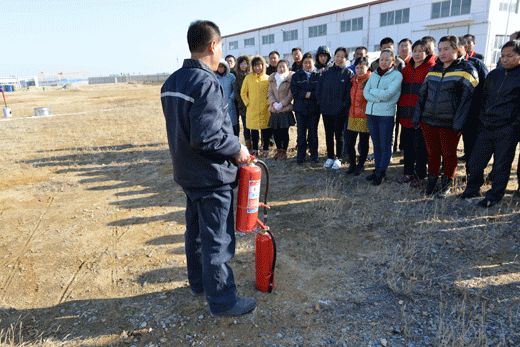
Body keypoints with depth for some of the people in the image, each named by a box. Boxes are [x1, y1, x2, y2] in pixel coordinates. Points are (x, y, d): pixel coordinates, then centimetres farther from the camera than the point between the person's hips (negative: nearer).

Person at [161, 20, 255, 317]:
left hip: (187, 172, 9)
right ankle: (222, 300, 19)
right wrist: (237, 149, -13)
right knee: (217, 241, 3)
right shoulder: (206, 83, -22)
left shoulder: (171, 82, 8)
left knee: (196, 231, 22)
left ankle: (199, 282, 39)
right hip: (212, 177, -9)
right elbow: (206, 137, -29)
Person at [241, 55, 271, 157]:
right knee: (253, 129, 6)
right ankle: (255, 150, 17)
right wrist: (247, 102, 1)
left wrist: (268, 103, -4)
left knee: (265, 129, 1)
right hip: (252, 109, 1)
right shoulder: (248, 78, 7)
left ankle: (265, 150, 11)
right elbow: (243, 92, 12)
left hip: (264, 109, -1)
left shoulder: (268, 78, 6)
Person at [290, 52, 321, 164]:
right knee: (301, 133, 3)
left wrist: (310, 94, -14)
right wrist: (305, 94, -13)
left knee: (313, 133, 8)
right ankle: (300, 156, 11)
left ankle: (314, 155, 18)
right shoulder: (297, 75, 10)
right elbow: (294, 90, -1)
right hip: (300, 108, 1)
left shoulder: (319, 75, 5)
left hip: (314, 109, -1)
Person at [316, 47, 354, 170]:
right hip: (326, 109, 3)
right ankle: (330, 157, 24)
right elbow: (319, 88, 10)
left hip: (340, 111, -3)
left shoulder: (349, 73, -1)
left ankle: (338, 158, 19)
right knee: (328, 134, 11)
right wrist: (321, 102, 1)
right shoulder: (326, 72, 7)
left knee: (339, 134, 5)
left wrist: (343, 105, -13)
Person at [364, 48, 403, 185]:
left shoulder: (397, 75, -4)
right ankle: (377, 169, 22)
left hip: (386, 114, -5)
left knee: (385, 146, 1)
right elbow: (365, 92, 1)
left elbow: (388, 94, -16)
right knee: (376, 145, 12)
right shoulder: (374, 74, 12)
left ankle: (381, 173, 9)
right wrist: (379, 98, -13)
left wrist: (372, 91, -4)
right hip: (371, 113, 5)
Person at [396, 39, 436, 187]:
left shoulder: (432, 69, -4)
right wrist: (400, 111, 10)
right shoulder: (406, 69, 13)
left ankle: (419, 176, 15)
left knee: (420, 147, 2)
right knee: (407, 145, 13)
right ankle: (408, 172, 27)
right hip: (406, 116, 6)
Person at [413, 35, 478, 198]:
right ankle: (431, 182, 26)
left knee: (449, 154, 6)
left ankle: (446, 185, 22)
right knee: (432, 153, 12)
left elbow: (467, 98, -10)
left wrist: (458, 123, -16)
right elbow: (422, 94, 15)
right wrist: (417, 117, 7)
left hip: (449, 123, -4)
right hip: (428, 120, 5)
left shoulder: (466, 70, -4)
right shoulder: (434, 69, 12)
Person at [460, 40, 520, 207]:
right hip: (486, 127, 5)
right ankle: (473, 188, 28)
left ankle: (494, 195, 19)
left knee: (501, 165, 5)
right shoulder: (494, 74, 11)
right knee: (476, 161, 10)